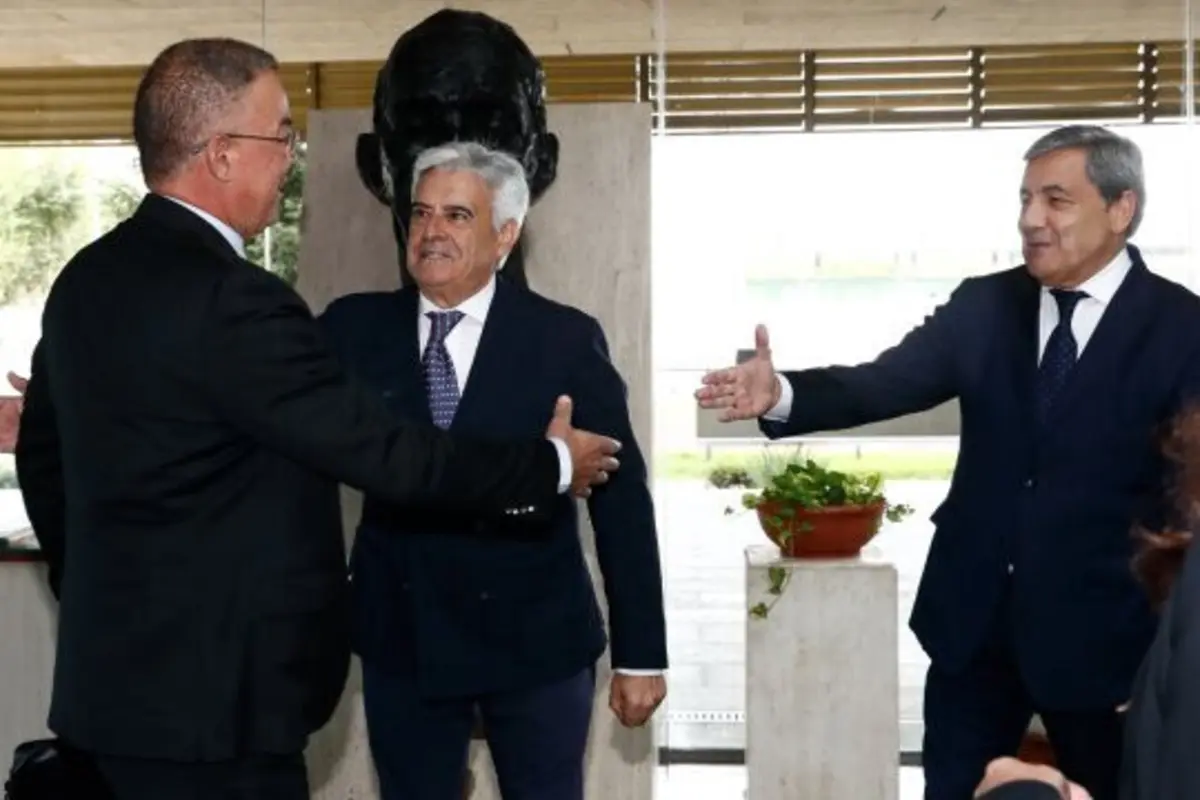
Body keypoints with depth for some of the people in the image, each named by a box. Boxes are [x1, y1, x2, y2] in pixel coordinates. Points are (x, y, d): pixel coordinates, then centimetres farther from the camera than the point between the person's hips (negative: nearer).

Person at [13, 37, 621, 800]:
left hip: (121, 675, 9)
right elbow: (380, 449, -20)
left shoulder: (88, 279, 6)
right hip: (210, 700, -9)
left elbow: (42, 456, 16)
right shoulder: (230, 299, -22)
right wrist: (549, 465, -7)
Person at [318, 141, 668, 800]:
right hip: (400, 638, 2)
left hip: (535, 638, -2)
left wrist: (640, 653, -3)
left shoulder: (565, 338, -6)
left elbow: (621, 497, -4)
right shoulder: (355, 327, 1)